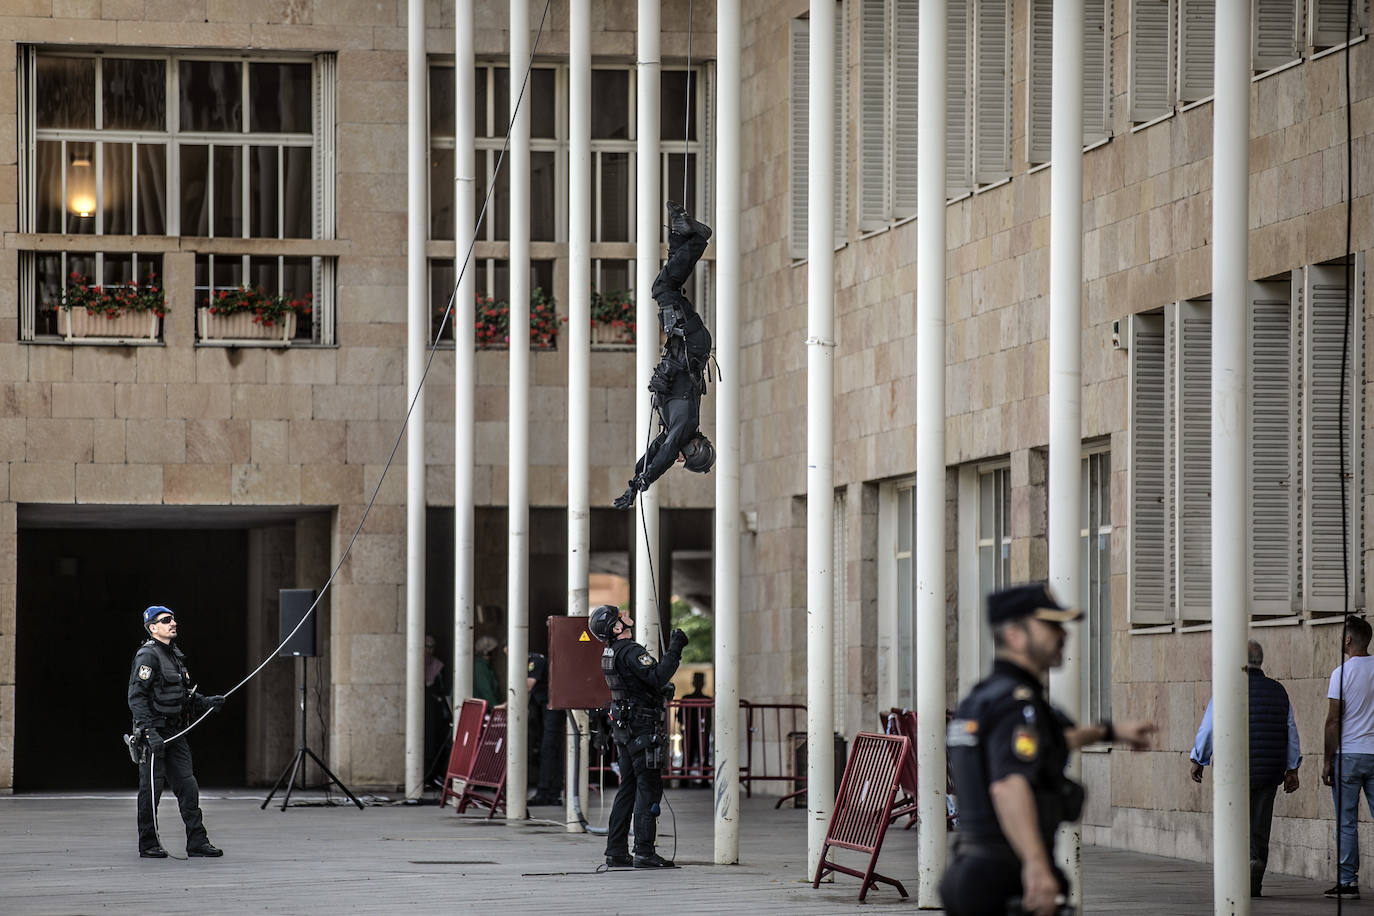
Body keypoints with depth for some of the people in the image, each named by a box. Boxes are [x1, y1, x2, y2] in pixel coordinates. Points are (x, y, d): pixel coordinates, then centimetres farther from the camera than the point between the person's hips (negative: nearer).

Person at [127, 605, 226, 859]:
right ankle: (148, 845, 8)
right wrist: (150, 732, -26)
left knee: (187, 787, 5)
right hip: (153, 732, -8)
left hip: (174, 733, 8)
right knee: (151, 788, -1)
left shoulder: (175, 654, 16)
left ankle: (197, 842, 7)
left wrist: (206, 702, 8)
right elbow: (136, 697, -19)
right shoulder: (148, 656, -12)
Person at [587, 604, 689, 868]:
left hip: (624, 727, 10)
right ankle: (644, 853, -9)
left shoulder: (610, 654, 13)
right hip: (642, 726, -10)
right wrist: (674, 650, -22)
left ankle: (616, 851, 14)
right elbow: (657, 677, -29)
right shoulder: (630, 651, -17)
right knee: (649, 787, -7)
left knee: (628, 787, 13)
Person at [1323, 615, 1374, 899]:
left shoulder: (1342, 673, -8)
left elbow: (1333, 721, -9)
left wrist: (1328, 761, -3)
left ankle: (1347, 881, 0)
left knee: (1346, 821, 1)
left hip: (1348, 755, -4)